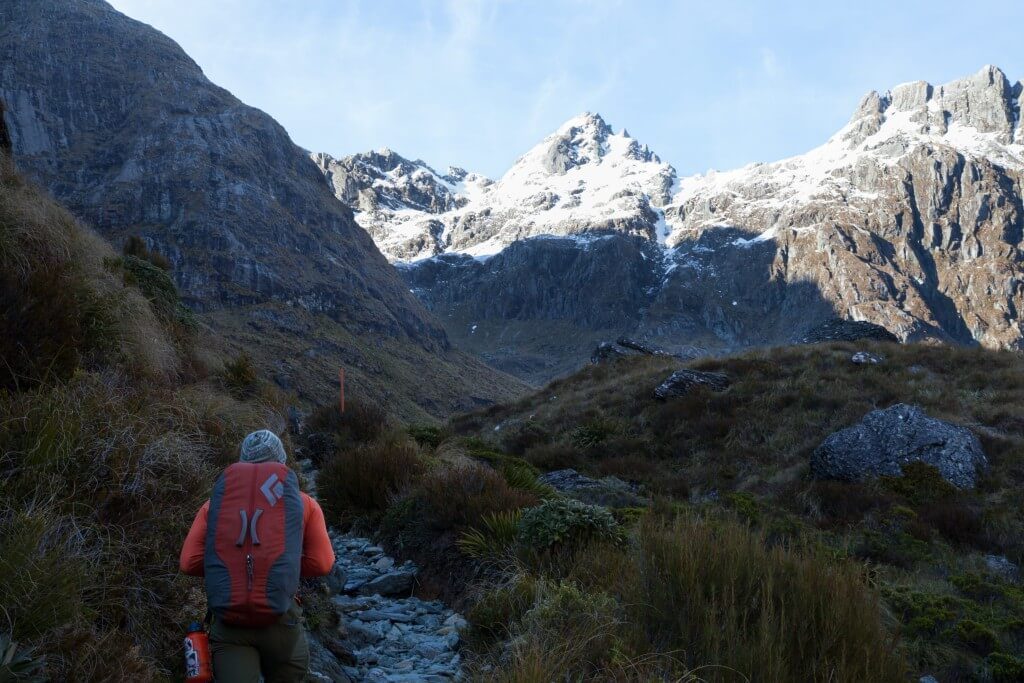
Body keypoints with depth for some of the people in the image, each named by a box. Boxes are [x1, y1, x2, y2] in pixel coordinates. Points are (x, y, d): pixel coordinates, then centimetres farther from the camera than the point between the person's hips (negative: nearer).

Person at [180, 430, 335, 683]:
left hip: (228, 623, 1)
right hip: (280, 619, 0)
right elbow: (322, 564, 2)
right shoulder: (302, 502, 7)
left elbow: (189, 563, 3)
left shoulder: (216, 501, 10)